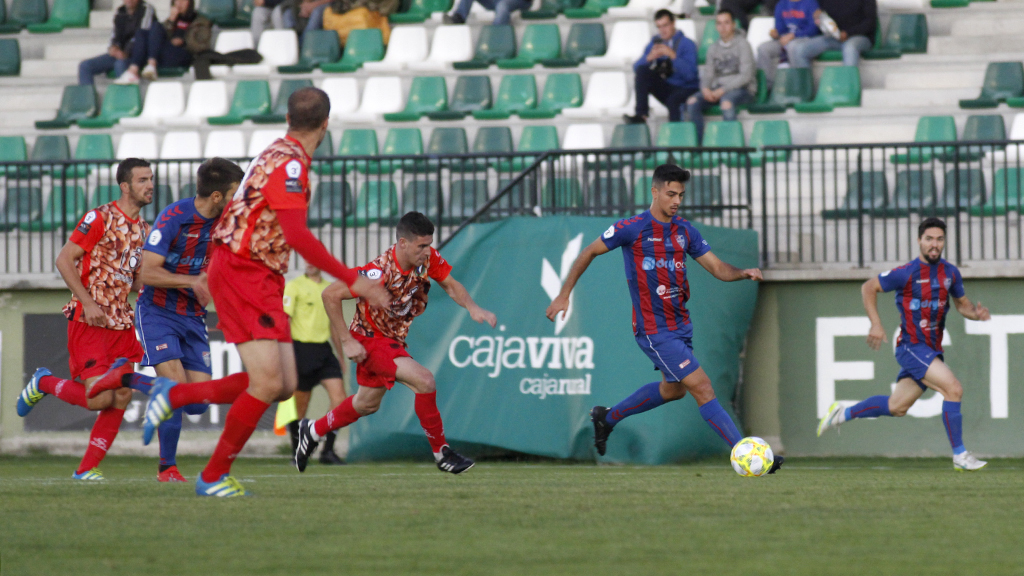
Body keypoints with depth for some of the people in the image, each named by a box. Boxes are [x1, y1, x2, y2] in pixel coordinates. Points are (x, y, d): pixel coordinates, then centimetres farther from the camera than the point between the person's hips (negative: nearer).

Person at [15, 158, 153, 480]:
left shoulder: (143, 230, 14)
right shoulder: (101, 218, -10)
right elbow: (64, 260, -12)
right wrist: (87, 303, -19)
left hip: (121, 321, 7)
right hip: (88, 320, -7)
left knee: (121, 398, -1)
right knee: (99, 399, -15)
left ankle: (87, 468, 7)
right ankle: (44, 384, 12)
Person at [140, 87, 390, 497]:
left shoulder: (278, 155, 16)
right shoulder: (289, 164, -16)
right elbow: (298, 236, -26)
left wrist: (212, 271, 36)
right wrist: (353, 281, -25)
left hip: (263, 281, 10)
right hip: (243, 275, -10)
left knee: (284, 387, 4)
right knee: (267, 382, -16)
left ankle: (173, 395, 17)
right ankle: (214, 476, -4)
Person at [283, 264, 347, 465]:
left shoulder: (329, 288, 14)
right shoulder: (294, 286, -2)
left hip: (323, 349, 5)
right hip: (301, 348, -5)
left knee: (339, 396, -11)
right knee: (300, 405, 1)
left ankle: (328, 450, -7)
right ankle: (297, 453, 15)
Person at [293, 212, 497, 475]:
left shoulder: (428, 258, -15)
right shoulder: (379, 273, -34)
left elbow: (451, 285, 1)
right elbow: (330, 295, -28)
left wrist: (472, 307, -20)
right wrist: (346, 341, -26)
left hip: (393, 339, 8)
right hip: (369, 340, -8)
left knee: (367, 404, 25)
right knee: (424, 380, -25)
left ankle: (313, 431, 47)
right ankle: (442, 453, -13)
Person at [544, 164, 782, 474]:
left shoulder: (684, 230, 6)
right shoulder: (632, 228, -11)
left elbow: (717, 267, 7)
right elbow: (588, 253, 0)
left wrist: (743, 273, -15)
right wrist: (563, 296, 0)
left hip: (680, 325, 8)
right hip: (654, 330, -8)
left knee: (672, 389, 24)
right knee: (702, 387, -12)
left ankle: (607, 418, 43)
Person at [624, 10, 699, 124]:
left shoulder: (687, 44, -6)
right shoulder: (655, 42, 9)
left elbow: (689, 74, -19)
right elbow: (636, 67, 3)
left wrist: (673, 55, -26)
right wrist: (649, 58, -16)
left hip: (685, 88, -5)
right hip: (665, 88, 5)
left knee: (673, 99, -39)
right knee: (641, 71, -17)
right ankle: (641, 114, -25)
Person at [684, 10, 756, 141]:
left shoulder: (742, 44, 0)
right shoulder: (713, 48, 19)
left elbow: (745, 76, -9)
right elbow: (708, 74, 15)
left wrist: (723, 90, -17)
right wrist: (705, 88, -9)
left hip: (742, 88, -5)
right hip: (717, 89, 5)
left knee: (726, 102, -40)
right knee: (692, 102, -23)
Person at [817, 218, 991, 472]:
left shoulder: (951, 273, 4)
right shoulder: (906, 273, -13)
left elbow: (962, 304, 18)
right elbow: (868, 288, -1)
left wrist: (977, 313, -5)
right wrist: (876, 324, -9)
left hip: (932, 350, 7)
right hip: (912, 347, -7)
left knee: (896, 407, 13)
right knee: (953, 389, -21)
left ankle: (843, 414, 33)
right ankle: (960, 455, -14)